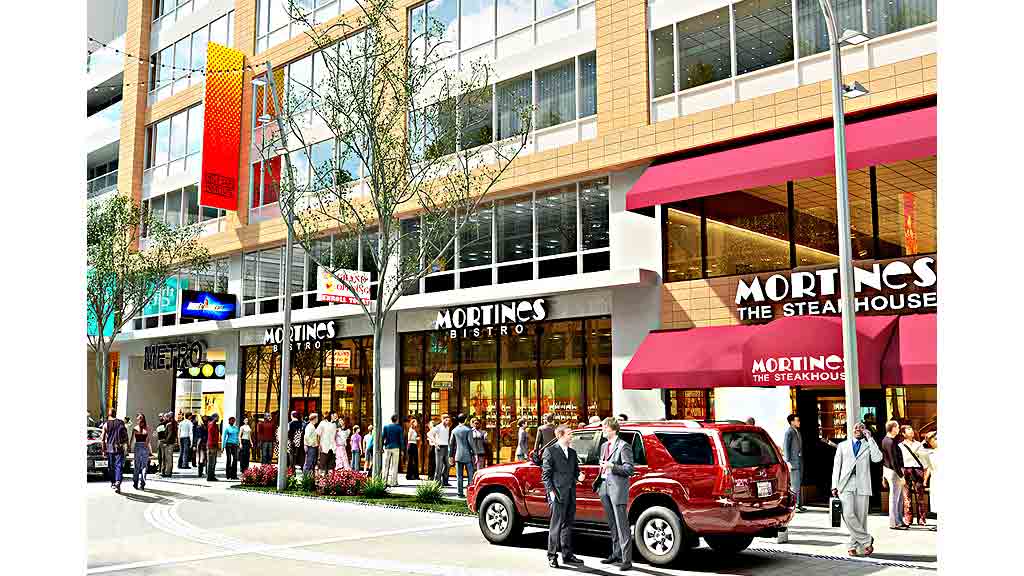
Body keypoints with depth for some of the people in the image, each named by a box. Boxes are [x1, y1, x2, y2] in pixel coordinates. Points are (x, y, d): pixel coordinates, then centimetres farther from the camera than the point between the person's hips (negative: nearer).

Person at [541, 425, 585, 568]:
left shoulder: (572, 452, 17)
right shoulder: (550, 451, -4)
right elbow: (546, 474, -6)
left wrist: (578, 475, -1)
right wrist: (551, 491, -13)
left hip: (570, 494, 7)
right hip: (558, 494, -7)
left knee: (568, 525, 13)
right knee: (556, 526, -3)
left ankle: (567, 555, 21)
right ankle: (552, 556, 5)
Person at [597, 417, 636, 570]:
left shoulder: (623, 446, -10)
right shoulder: (604, 446, 16)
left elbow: (629, 469, -13)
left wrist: (612, 466, -21)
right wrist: (599, 483, 14)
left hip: (618, 488, -8)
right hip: (605, 488, 8)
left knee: (622, 525, -6)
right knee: (612, 525, 16)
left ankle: (627, 559, -3)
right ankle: (616, 554, 27)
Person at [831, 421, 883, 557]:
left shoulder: (869, 445, 13)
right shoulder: (843, 445, 16)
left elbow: (877, 458, -8)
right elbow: (836, 466, 13)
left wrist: (870, 438, -5)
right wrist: (834, 486, 5)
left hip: (862, 486, 0)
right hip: (846, 485, 0)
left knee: (861, 517, 0)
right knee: (848, 515, -14)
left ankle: (852, 545, 12)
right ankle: (866, 540, 1)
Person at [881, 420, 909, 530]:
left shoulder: (885, 440, 12)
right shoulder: (890, 442, -20)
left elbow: (883, 459, 18)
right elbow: (894, 462, -22)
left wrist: (883, 475, 23)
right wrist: (901, 475, -19)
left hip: (887, 470, 10)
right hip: (894, 471, -10)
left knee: (899, 497, 17)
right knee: (894, 497, -3)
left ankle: (899, 521, 25)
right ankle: (894, 523, 3)